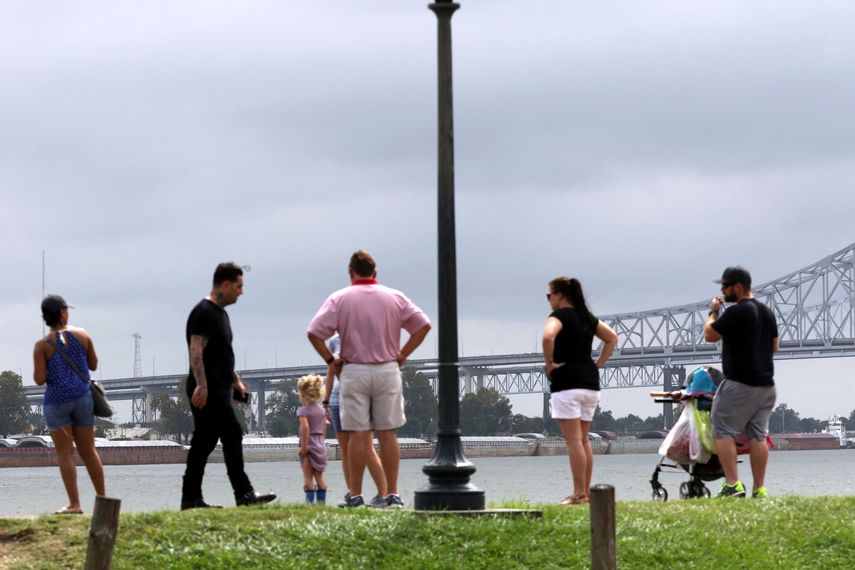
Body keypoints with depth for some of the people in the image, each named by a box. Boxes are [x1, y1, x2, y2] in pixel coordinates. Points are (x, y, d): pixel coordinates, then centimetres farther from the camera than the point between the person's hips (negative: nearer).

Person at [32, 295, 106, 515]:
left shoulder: (42, 346, -9)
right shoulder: (82, 335, -1)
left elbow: (39, 380, -12)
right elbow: (93, 365, 10)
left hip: (57, 401, -3)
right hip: (82, 397, 3)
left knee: (65, 453, 1)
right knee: (89, 451, 13)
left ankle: (74, 504, -5)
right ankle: (102, 498, 18)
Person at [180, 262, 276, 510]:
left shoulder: (220, 313, 21)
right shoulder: (204, 312, -11)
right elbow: (196, 352, -18)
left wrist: (236, 381, 24)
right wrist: (201, 386, -25)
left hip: (218, 390, 10)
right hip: (208, 391, -10)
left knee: (203, 443, 8)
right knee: (232, 436, -10)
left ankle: (191, 498, 8)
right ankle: (244, 493, -8)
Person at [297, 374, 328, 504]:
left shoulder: (303, 410, -11)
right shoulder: (321, 409, 10)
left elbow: (305, 427, -23)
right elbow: (324, 428, 13)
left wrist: (304, 446, -20)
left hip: (308, 445, -6)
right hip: (320, 444, 6)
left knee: (308, 477, -3)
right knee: (319, 476, 11)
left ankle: (309, 501, -9)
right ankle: (322, 500, 10)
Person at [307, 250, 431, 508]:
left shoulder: (339, 299, -1)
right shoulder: (395, 298, 6)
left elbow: (314, 332, -9)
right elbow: (423, 325, 5)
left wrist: (330, 360, 0)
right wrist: (402, 354, 6)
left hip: (354, 371, -1)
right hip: (388, 370, 2)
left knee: (358, 435, 0)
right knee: (387, 434, 4)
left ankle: (356, 495, 2)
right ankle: (392, 494, 3)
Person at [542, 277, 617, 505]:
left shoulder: (559, 316, -8)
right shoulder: (587, 317, 15)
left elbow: (548, 336, -28)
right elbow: (612, 338, 21)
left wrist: (549, 364, -15)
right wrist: (598, 364, 14)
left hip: (567, 382, -8)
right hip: (590, 383, 8)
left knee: (573, 440, -8)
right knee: (583, 440, 12)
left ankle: (579, 494, -10)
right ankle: (586, 492, 12)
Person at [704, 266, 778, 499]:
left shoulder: (736, 312, -14)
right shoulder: (767, 313, 13)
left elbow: (709, 335, -8)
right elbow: (774, 347, 20)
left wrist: (714, 313, 7)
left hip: (739, 384, -8)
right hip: (766, 384, 8)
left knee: (724, 433, -3)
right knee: (758, 436, 7)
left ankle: (733, 485, -13)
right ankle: (759, 489, 3)